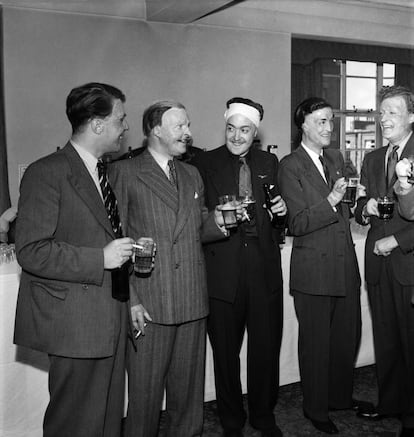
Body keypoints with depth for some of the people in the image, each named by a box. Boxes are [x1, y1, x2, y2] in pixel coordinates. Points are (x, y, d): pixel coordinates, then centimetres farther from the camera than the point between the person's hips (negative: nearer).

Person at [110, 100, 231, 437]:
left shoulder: (192, 175, 17)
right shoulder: (124, 172, -2)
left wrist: (216, 222, 0)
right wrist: (129, 300, -12)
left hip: (192, 302, 5)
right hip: (147, 302, -5)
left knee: (189, 387, 13)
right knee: (145, 390, 4)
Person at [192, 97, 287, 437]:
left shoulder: (269, 163, 11)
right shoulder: (205, 164, 1)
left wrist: (282, 209, -3)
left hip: (264, 269, 3)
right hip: (223, 272, -2)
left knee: (266, 349, 9)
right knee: (226, 352, 9)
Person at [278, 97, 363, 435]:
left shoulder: (336, 158, 12)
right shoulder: (290, 166, -9)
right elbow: (297, 224, -15)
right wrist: (331, 201, -24)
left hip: (345, 264, 6)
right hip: (314, 270, -6)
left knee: (348, 337, 16)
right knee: (316, 343, 7)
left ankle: (341, 397, 38)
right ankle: (316, 409, 27)